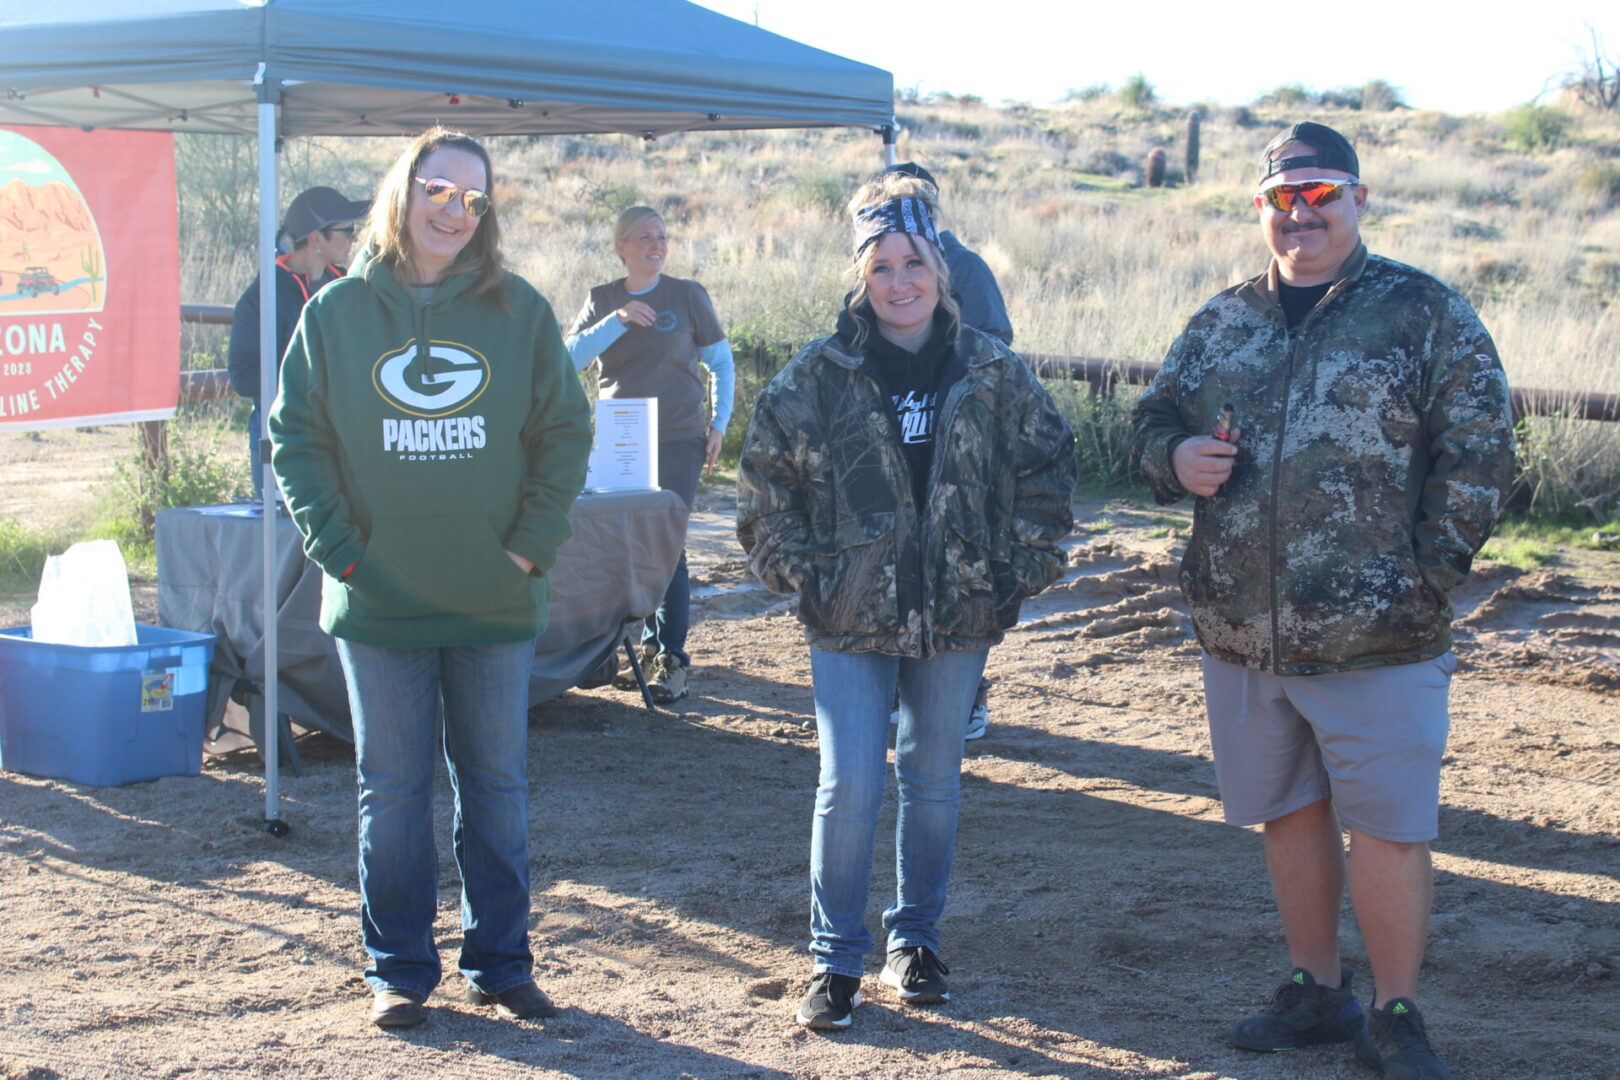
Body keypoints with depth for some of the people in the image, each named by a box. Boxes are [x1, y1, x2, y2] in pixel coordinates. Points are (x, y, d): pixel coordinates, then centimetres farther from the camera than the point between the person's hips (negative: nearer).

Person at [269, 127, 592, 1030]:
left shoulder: (519, 310, 1)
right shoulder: (338, 312, 0)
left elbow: (566, 433, 4)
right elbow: (296, 439, 2)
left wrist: (532, 543, -5)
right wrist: (340, 547, -7)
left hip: (497, 602, 1)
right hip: (378, 604, 0)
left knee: (498, 786, 9)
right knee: (393, 792, 7)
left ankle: (501, 962, 21)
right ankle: (399, 969, 18)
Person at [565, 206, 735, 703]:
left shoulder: (687, 296, 2)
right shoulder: (602, 300, 8)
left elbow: (722, 363, 9)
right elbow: (571, 359, -5)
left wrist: (719, 425, 2)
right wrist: (617, 321, -17)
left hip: (678, 439, -3)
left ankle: (672, 658, -5)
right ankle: (649, 645, 18)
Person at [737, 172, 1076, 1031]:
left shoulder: (993, 373, 0)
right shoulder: (818, 377, -5)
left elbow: (1047, 466, 9)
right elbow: (765, 480, 2)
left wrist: (1024, 566, 3)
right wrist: (799, 573, -3)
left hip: (959, 616, 2)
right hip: (853, 618, -2)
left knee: (934, 783, 12)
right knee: (849, 788, -4)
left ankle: (915, 940, 28)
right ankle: (835, 959, 9)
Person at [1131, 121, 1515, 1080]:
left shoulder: (1426, 314, -3)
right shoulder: (1222, 323, 10)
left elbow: (1479, 459, -5)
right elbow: (1154, 419, 19)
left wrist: (1423, 581, -11)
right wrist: (1176, 457, -5)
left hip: (1378, 641, -5)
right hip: (1242, 637, 5)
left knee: (1387, 830, 0)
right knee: (1289, 814, 16)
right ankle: (1317, 991, 32)